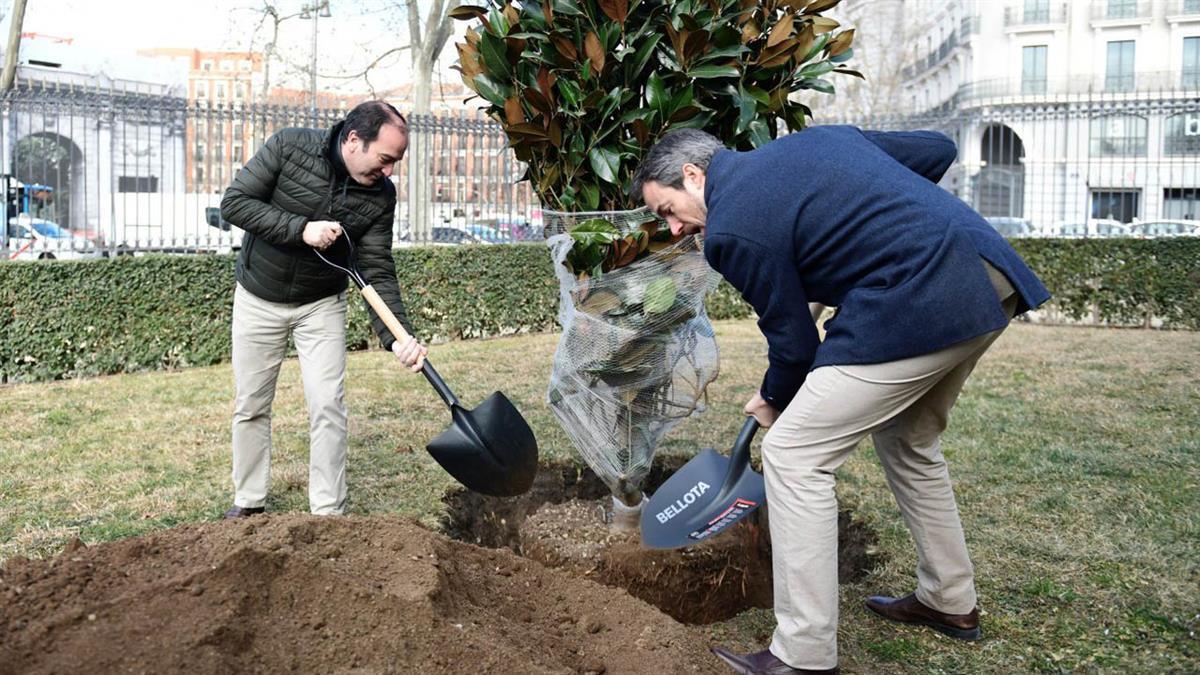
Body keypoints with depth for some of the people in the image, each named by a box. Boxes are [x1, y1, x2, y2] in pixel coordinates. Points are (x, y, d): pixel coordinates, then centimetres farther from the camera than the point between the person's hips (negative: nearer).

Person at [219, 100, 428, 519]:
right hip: (258, 299, -1)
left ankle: (329, 513, 5)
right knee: (251, 406, 7)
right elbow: (234, 202, -18)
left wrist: (397, 337, -28)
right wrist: (301, 229, -30)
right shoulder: (289, 147, -19)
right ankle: (248, 502, 24)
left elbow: (378, 271, -15)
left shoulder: (380, 195, -13)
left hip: (322, 306, 1)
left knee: (329, 407, -6)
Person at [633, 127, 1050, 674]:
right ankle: (950, 602, 39)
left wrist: (773, 400, 22)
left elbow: (793, 338, 2)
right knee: (908, 441, 27)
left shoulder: (731, 229, -4)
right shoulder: (814, 137, 19)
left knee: (793, 453, -2)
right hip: (992, 282, 10)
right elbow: (938, 149, 23)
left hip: (920, 307, -10)